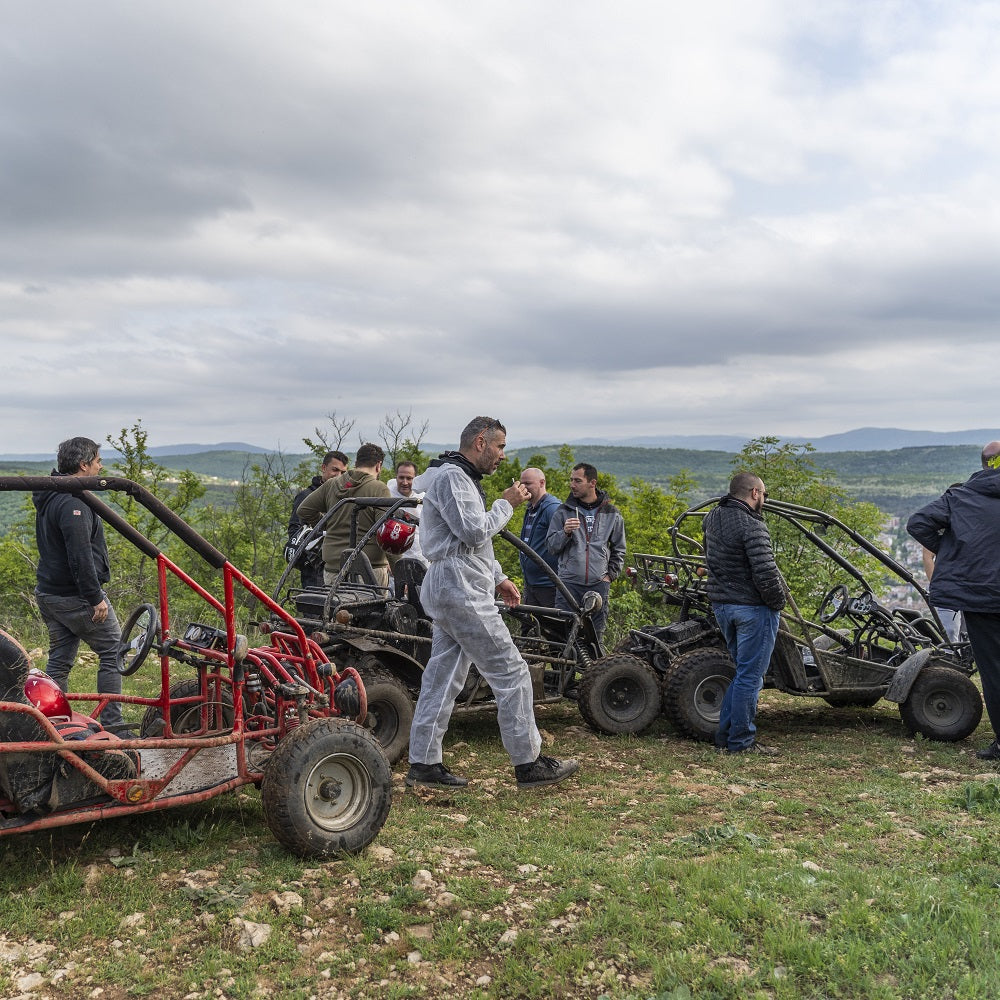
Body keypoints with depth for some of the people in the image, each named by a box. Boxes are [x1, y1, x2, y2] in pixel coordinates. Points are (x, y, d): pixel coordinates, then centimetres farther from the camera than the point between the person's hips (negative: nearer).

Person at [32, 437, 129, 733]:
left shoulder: (48, 496, 14)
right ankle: (111, 724, 2)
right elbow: (80, 556, -25)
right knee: (113, 651, 0)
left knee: (59, 659, 14)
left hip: (47, 593, 10)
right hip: (75, 597, -10)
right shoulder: (73, 503, -19)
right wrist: (95, 598, -21)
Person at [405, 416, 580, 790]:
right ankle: (529, 763, 1)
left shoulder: (462, 478, 23)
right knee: (510, 671, -6)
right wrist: (506, 504, -6)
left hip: (450, 589, 11)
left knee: (442, 675, 10)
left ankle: (423, 763, 14)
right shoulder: (451, 477, -12)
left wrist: (498, 578, 21)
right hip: (459, 588, -11)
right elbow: (475, 532, -21)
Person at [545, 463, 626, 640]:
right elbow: (551, 546, 5)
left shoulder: (612, 514, 9)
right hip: (569, 583, -1)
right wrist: (565, 532, -13)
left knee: (596, 633, 3)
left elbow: (619, 550, 18)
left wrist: (610, 574, 7)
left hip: (599, 584, 1)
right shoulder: (563, 511, 7)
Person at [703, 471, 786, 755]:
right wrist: (778, 603, -8)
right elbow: (765, 574, -22)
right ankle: (741, 741, 6)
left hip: (721, 604, 9)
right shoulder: (752, 526, -19)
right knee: (750, 676, 0)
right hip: (752, 607, -9)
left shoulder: (712, 517, 7)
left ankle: (725, 734, 22)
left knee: (743, 671, 19)